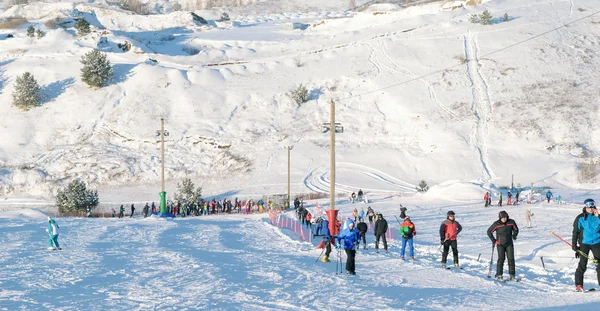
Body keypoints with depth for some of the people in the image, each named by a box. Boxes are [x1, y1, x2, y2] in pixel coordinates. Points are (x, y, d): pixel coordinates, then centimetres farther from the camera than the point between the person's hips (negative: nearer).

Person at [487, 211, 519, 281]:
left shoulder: (511, 222, -3)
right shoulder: (496, 224, -10)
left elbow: (516, 229, 15)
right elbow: (489, 231, 2)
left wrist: (514, 235, 0)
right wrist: (493, 240, -2)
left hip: (509, 244, 3)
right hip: (500, 244, -3)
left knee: (511, 259, -2)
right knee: (501, 259, -11)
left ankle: (512, 275, 5)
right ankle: (499, 275, -6)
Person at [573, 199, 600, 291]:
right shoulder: (580, 218, 1)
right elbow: (575, 232, 4)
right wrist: (574, 245, -1)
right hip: (584, 243, -2)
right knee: (582, 264, -6)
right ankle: (578, 285, -3)